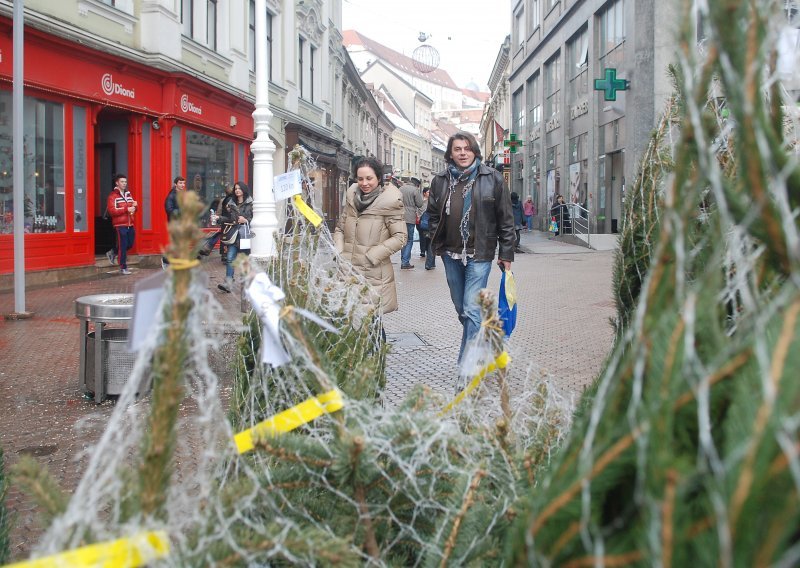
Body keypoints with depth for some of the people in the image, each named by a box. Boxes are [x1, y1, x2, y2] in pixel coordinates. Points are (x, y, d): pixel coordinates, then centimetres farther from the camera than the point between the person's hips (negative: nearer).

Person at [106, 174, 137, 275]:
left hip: (130, 224, 7)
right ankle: (123, 268, 6)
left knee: (130, 244, 12)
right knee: (123, 246, -4)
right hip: (120, 225, -7)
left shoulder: (128, 194, 15)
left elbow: (132, 209, 25)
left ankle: (113, 253, 36)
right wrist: (126, 209, -21)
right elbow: (111, 211, -18)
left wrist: (134, 205, 1)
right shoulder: (113, 196, -7)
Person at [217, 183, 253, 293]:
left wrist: (246, 220, -20)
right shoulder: (231, 203, 13)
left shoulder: (250, 204, -3)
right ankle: (228, 284, -10)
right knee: (230, 258, -7)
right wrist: (219, 218, 7)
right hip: (234, 235, 4)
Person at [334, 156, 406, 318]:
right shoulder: (352, 197, 10)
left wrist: (371, 256, -12)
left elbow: (400, 237, -8)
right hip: (348, 270, 5)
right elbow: (340, 228, 18)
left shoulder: (389, 201, -7)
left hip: (374, 273, -5)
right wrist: (339, 252, 1)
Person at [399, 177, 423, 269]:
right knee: (409, 240, 1)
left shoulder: (401, 188, 8)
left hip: (401, 217, 6)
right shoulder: (415, 190, -9)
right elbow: (420, 204, -5)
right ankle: (405, 262, -4)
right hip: (410, 218, -6)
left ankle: (404, 260, 19)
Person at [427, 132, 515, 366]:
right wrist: (438, 245, 3)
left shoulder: (492, 178, -2)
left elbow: (505, 218, 0)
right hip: (451, 253, 5)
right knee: (461, 308, 14)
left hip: (479, 253, -4)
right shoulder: (440, 180, 7)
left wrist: (506, 254, -2)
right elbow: (433, 215, 16)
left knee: (472, 309, -10)